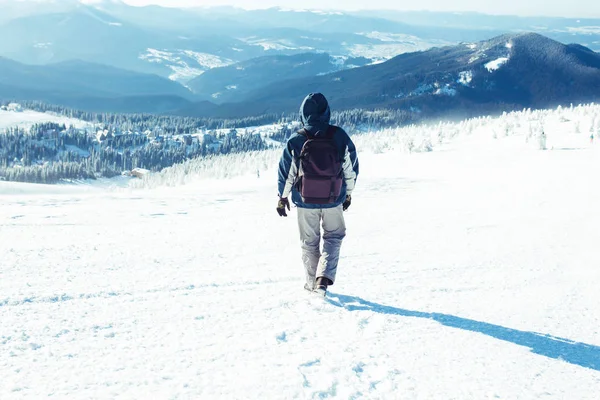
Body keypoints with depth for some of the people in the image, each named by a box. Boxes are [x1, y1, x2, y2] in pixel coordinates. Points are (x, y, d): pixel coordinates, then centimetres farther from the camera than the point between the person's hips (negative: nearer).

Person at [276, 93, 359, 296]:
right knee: (334, 237, 19)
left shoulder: (295, 141, -11)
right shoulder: (340, 137, -9)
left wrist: (282, 197, 12)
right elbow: (352, 168, 1)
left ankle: (312, 282, 27)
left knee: (309, 242, 18)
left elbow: (286, 172, -3)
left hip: (305, 201, 0)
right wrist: (348, 194, 16)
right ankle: (324, 277, 2)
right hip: (333, 201, 0)